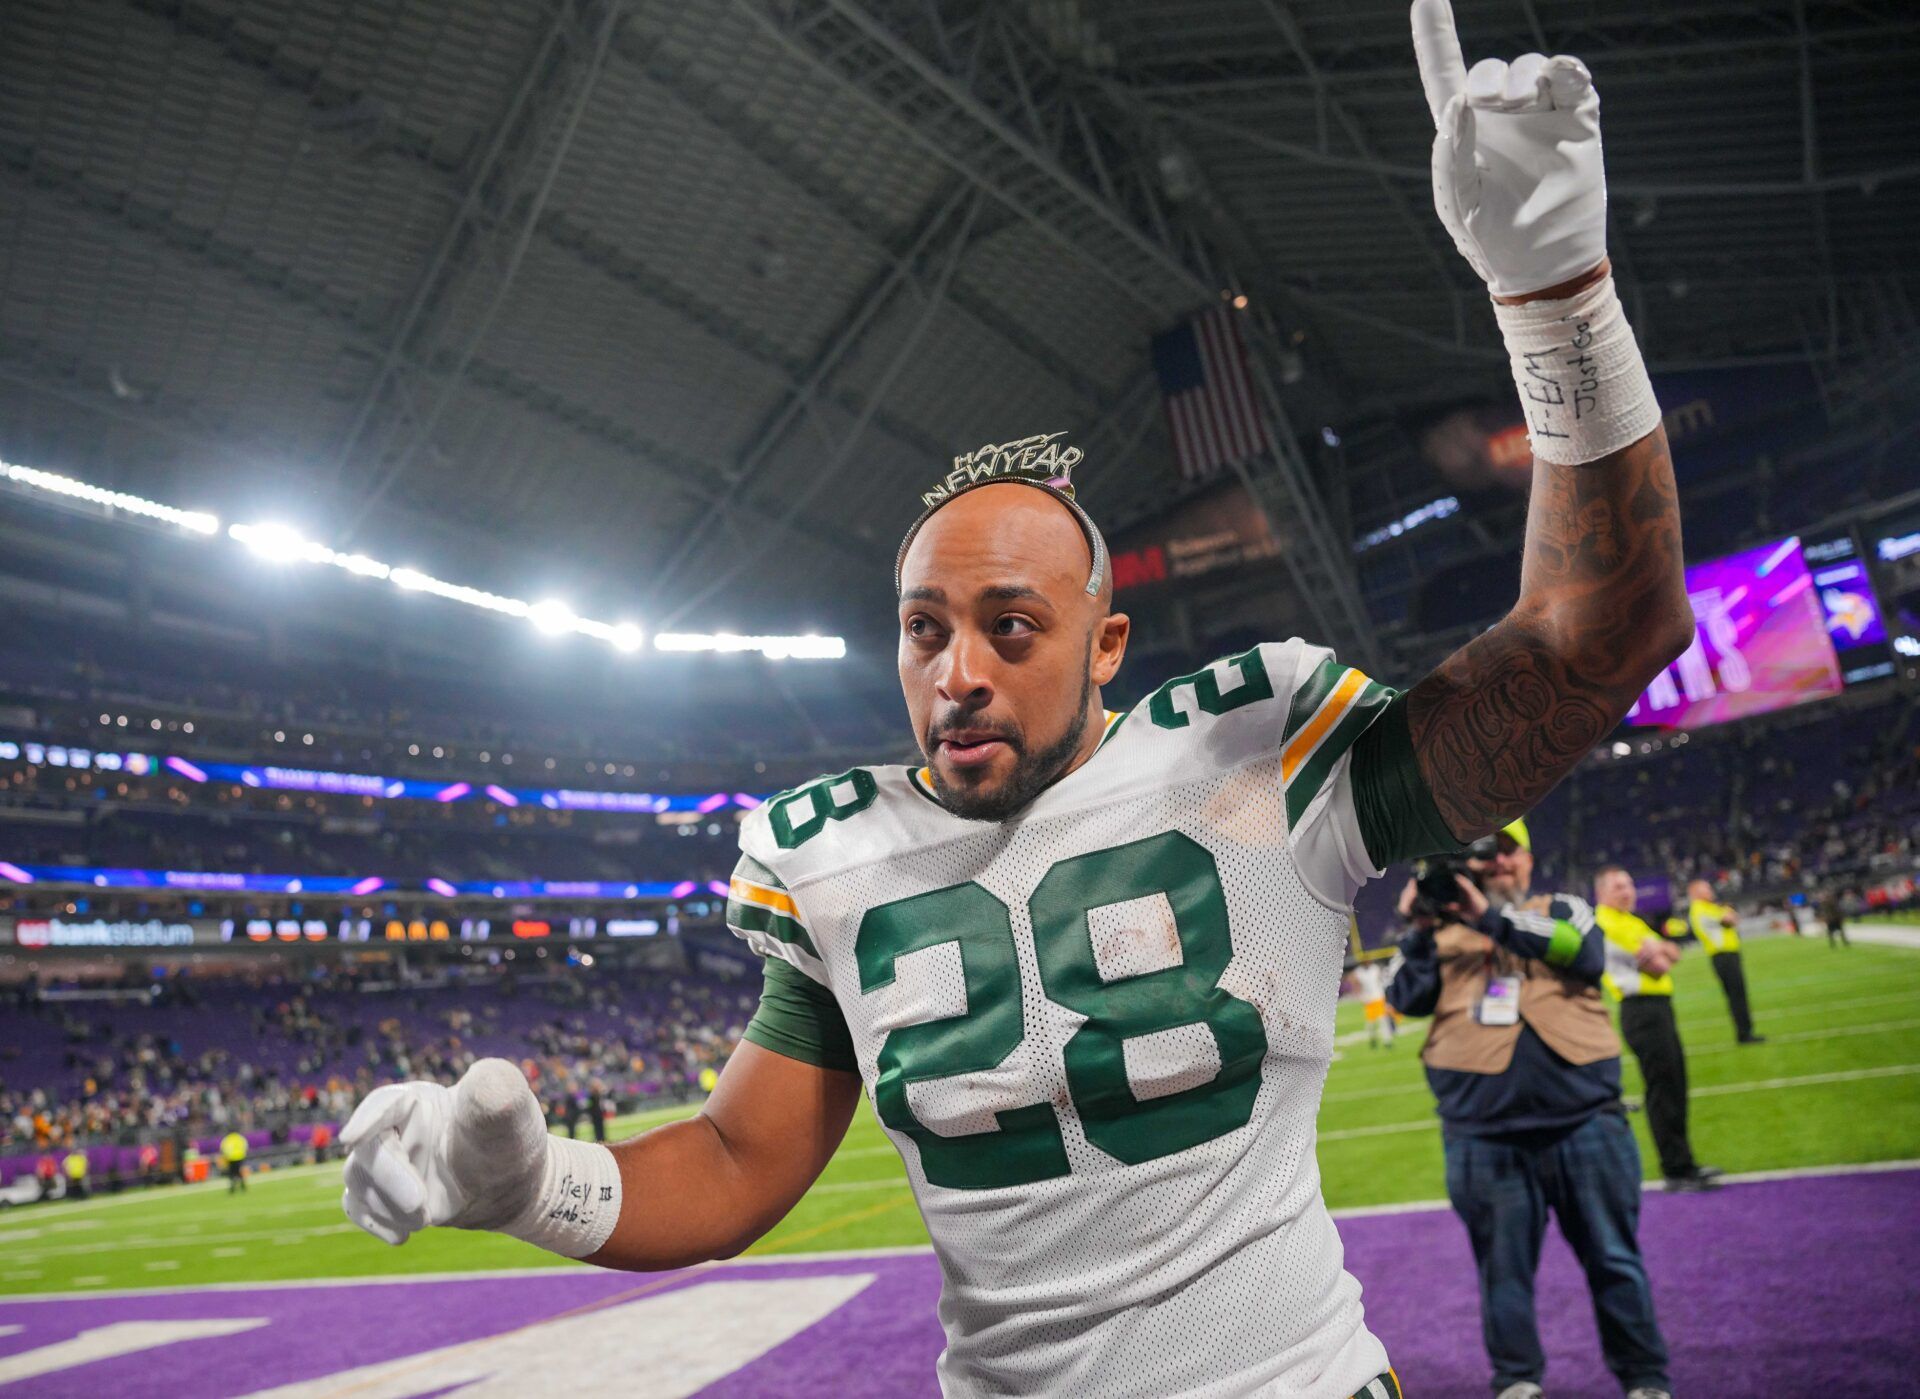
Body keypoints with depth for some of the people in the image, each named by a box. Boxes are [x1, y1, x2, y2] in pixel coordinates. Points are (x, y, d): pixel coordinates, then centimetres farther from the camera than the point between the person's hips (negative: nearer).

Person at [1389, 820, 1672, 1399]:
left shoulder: (1563, 909, 11)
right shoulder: (1445, 929, 12)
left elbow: (1586, 955, -11)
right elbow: (1409, 999, 2)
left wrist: (1494, 918, -15)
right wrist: (1421, 930, -10)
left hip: (1584, 1123, -1)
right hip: (1483, 1138, 1)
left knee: (1613, 1259, 8)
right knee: (1503, 1266, 9)